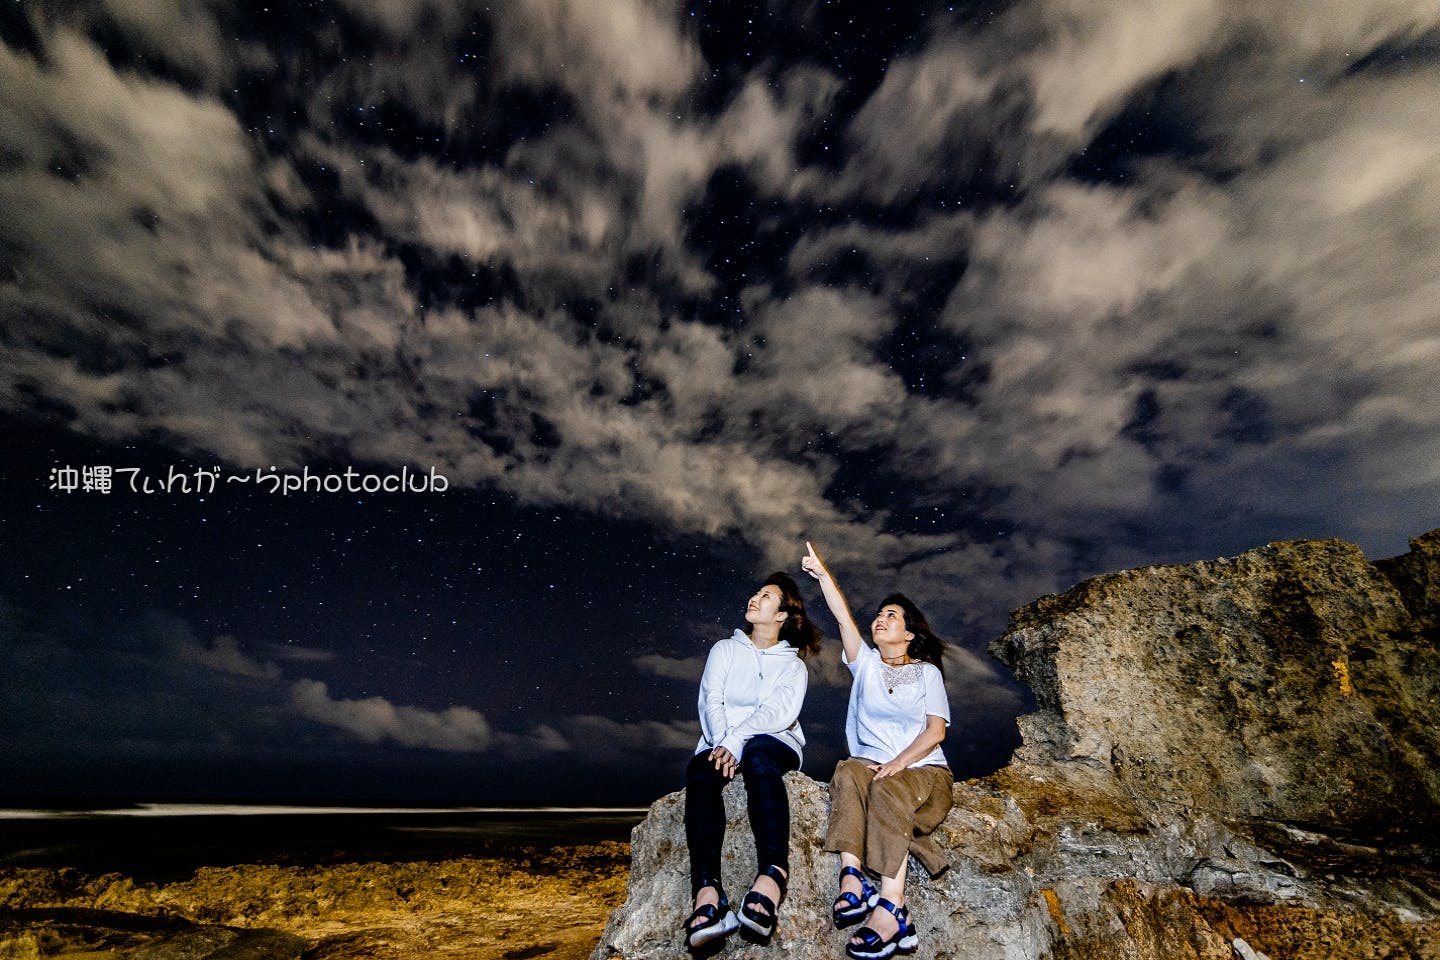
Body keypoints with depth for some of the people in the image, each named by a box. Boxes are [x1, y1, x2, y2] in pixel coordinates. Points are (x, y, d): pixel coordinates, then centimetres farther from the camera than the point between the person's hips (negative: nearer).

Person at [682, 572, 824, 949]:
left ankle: (772, 876, -53)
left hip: (773, 742, -1)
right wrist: (721, 744, -17)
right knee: (699, 772, -33)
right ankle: (707, 892, -48)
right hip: (721, 742, 2)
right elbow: (711, 701, 2)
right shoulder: (725, 649, 17)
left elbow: (780, 713, -8)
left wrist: (736, 742, -24)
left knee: (757, 757, -38)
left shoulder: (792, 664, 12)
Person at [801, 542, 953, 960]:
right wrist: (822, 574, -12)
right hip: (872, 764, 2)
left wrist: (900, 761, -17)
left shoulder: (927, 671, 9)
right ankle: (852, 879, -44)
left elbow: (936, 730, -2)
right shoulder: (865, 663, 14)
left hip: (923, 770, -2)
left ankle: (889, 909, -40)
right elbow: (843, 617, 0)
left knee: (888, 789, -35)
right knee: (847, 773, -32)